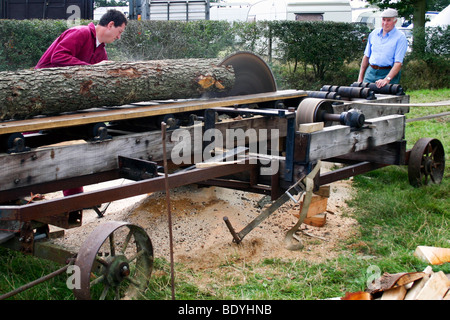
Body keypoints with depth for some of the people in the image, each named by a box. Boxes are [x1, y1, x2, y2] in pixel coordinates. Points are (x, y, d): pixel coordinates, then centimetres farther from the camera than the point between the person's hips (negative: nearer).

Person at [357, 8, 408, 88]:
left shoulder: (400, 37, -5)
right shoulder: (374, 33, 11)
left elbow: (398, 63, -13)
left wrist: (387, 79, -25)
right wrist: (360, 77, 14)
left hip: (389, 73, -4)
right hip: (371, 72, 4)